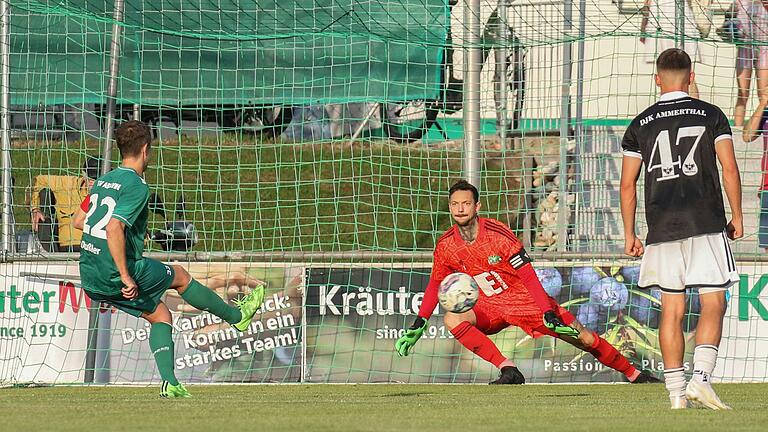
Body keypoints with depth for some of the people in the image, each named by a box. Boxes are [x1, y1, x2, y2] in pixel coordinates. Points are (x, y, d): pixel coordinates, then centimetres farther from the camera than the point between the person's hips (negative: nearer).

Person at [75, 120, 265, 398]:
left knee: (159, 314, 19)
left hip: (90, 279, 8)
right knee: (180, 276, 15)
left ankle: (170, 383, 10)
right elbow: (114, 229, -29)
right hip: (114, 273, -8)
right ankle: (237, 316, 34)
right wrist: (126, 277, -25)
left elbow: (80, 221, 20)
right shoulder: (137, 186, -17)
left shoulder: (104, 180, 11)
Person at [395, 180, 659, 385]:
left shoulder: (497, 234, -21)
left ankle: (633, 374, 14)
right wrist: (419, 324, -1)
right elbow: (435, 285, 6)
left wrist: (548, 313, -24)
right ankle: (508, 370, -27)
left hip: (524, 299, -3)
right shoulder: (445, 246, -10)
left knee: (583, 338, -6)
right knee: (452, 319, -29)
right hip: (489, 308, 3)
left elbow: (527, 275, -18)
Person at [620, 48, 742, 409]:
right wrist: (737, 217, 6)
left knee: (671, 309, 6)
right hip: (706, 224, -2)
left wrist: (629, 234, 14)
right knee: (713, 304, 0)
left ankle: (676, 391, 5)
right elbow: (729, 168, -3)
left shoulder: (641, 124, 8)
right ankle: (700, 377, -18)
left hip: (662, 228, 2)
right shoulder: (711, 115, 3)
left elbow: (627, 184, 7)